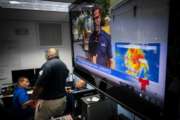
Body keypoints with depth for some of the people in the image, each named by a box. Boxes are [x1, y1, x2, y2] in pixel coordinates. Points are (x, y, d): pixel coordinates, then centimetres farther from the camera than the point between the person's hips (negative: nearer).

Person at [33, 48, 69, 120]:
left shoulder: (47, 65, -19)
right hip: (62, 99, 7)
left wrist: (34, 98, -6)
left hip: (48, 102, -7)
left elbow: (39, 85, -20)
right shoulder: (64, 65, 6)